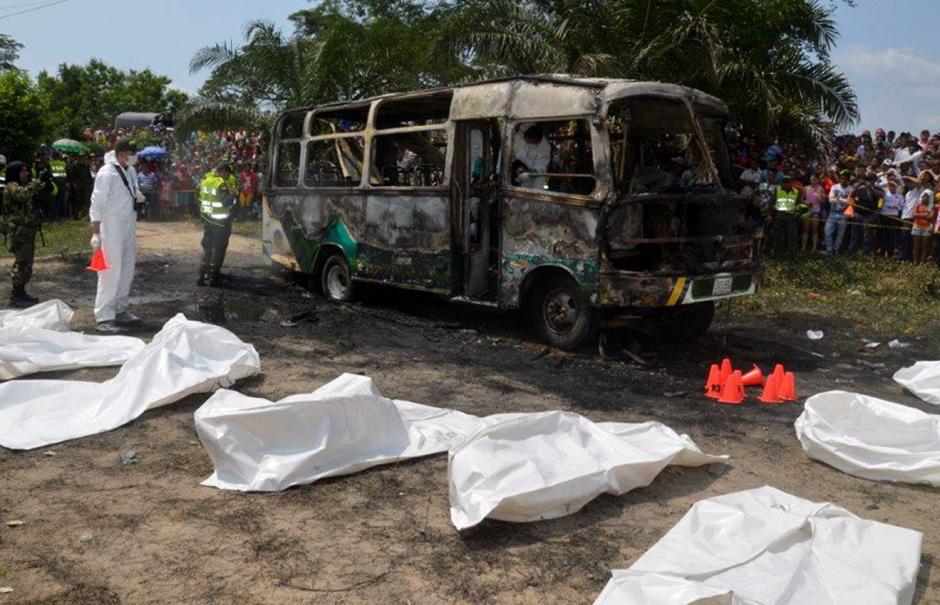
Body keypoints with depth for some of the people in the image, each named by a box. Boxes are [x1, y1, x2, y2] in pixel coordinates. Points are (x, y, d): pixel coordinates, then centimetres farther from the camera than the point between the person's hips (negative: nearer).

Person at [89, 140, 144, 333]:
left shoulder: (131, 171, 8)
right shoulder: (107, 173, -16)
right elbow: (97, 205, -16)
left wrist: (139, 197, -2)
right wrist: (96, 234, -18)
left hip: (129, 229, 8)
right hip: (112, 229, -8)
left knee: (127, 271, 15)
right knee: (111, 272, -7)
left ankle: (119, 310, 28)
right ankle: (103, 317, -1)